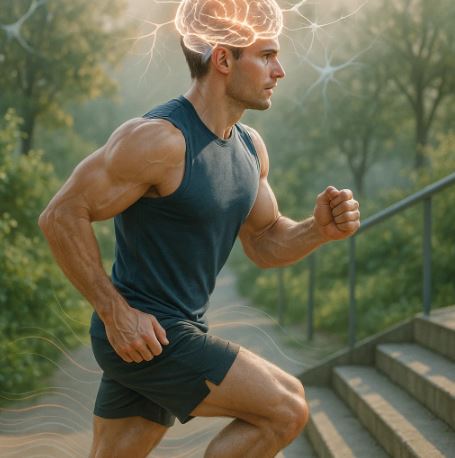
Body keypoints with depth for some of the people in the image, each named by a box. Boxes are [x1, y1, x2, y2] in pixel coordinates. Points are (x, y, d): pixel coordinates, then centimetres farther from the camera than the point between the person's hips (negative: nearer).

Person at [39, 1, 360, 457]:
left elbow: (264, 242, 15)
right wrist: (116, 312, -19)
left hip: (175, 333, 9)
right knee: (286, 409, -10)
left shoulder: (249, 146, 7)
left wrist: (320, 229, -6)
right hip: (139, 334, -9)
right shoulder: (160, 138, -21)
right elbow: (61, 216, -20)